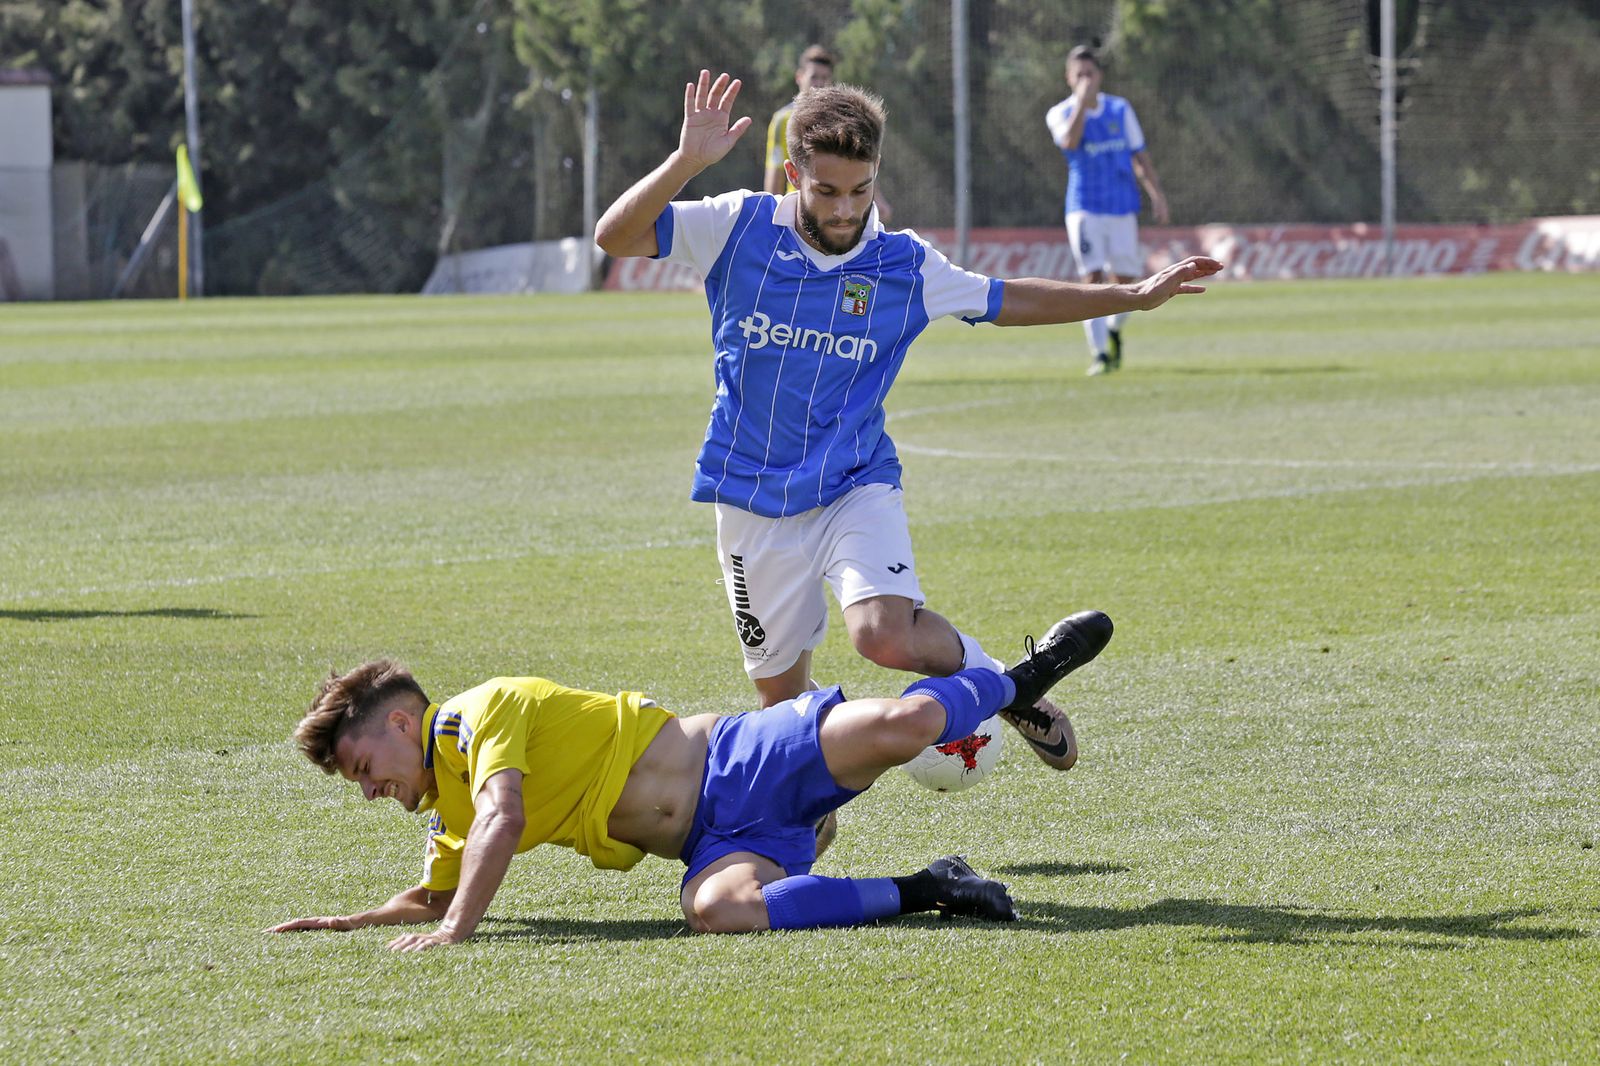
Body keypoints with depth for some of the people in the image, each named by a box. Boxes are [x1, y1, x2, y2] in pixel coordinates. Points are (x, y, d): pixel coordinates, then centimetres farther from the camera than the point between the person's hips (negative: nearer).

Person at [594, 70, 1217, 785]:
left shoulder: (904, 265, -3)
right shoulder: (740, 229, -8)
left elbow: (1009, 301, 12)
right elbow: (615, 237, -15)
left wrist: (1134, 296, 10)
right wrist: (687, 162, -30)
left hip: (857, 485, -1)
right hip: (754, 499, 1)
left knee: (886, 636, -28)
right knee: (780, 691, 8)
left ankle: (998, 680, 1)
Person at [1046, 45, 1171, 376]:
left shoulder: (1120, 109, 8)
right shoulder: (1060, 113, -1)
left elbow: (1139, 155, 13)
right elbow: (1069, 141, -23)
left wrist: (1157, 193, 5)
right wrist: (1083, 101, -23)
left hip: (1123, 206, 3)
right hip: (1085, 208, -3)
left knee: (1124, 280, 2)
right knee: (1092, 278, -13)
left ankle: (1114, 330, 31)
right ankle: (1099, 354, -12)